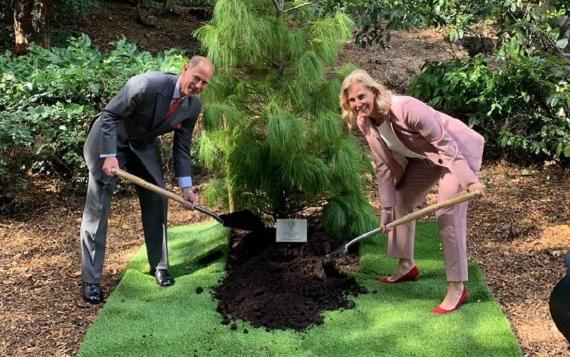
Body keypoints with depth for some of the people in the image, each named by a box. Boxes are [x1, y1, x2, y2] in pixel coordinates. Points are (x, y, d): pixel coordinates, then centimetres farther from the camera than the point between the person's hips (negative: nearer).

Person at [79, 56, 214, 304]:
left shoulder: (193, 106, -13)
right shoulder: (147, 85, -33)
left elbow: (182, 147, -2)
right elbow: (110, 115, -25)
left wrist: (186, 186, -5)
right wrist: (109, 156, -32)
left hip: (144, 144, 6)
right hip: (109, 138, -6)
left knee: (157, 199, 4)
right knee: (97, 207, -7)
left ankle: (159, 265, 21)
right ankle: (90, 280, -1)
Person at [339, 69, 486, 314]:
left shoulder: (406, 108, -34)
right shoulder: (365, 123, -10)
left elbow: (444, 142, -31)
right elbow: (384, 165, -3)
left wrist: (469, 180, -35)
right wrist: (386, 207, -3)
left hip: (457, 151, -8)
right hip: (424, 158, 8)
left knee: (448, 215, -14)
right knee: (402, 201, 13)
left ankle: (458, 288, -6)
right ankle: (407, 266, 31)